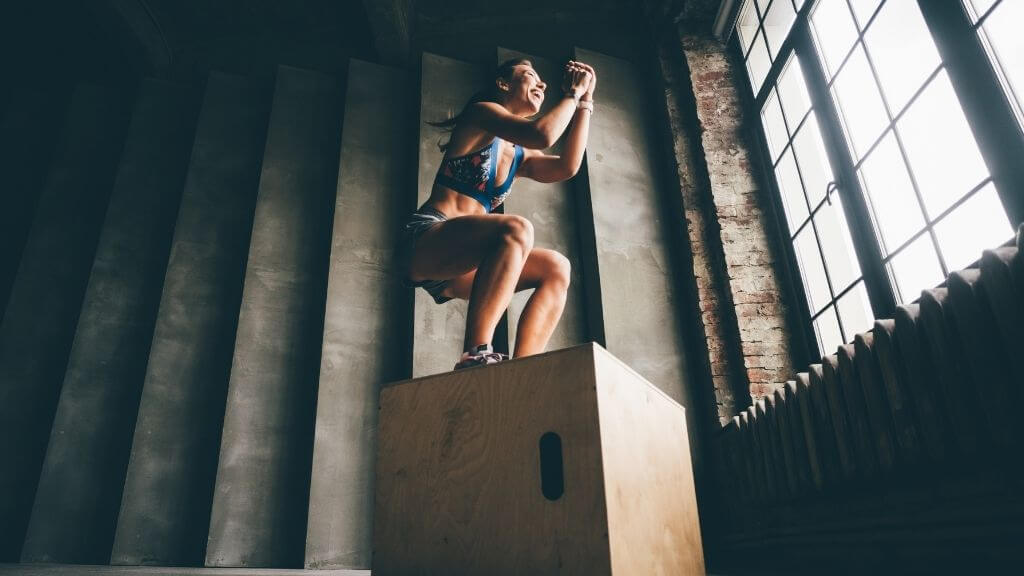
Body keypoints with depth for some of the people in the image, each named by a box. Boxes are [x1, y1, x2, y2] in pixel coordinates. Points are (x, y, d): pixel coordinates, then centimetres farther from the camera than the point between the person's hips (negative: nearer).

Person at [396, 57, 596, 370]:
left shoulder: (518, 156, 25)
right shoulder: (482, 112, 4)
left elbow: (567, 166, 7)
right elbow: (542, 134, -13)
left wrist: (584, 101, 11)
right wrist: (572, 94, 3)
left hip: (454, 269, 8)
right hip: (423, 241, -7)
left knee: (556, 268, -8)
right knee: (516, 229, -33)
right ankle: (475, 356, -41)